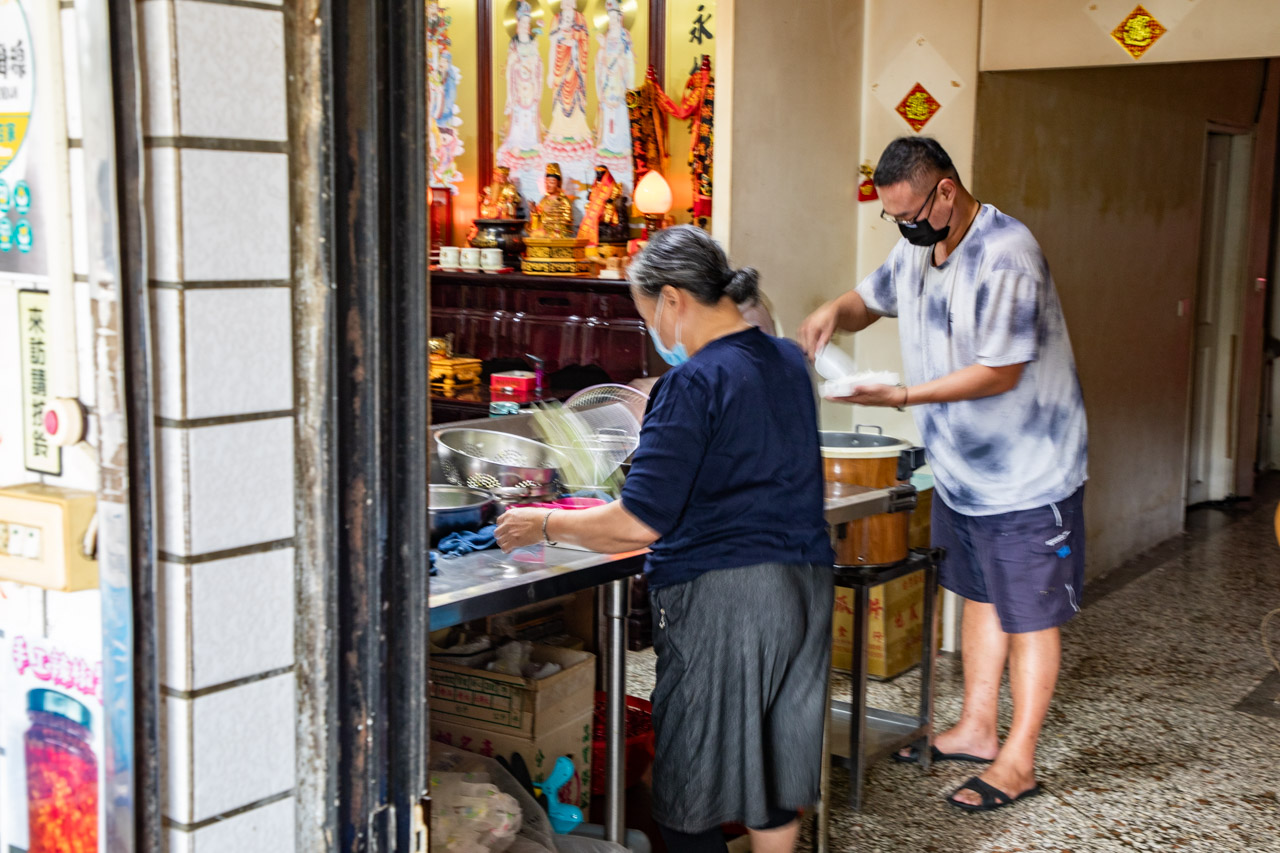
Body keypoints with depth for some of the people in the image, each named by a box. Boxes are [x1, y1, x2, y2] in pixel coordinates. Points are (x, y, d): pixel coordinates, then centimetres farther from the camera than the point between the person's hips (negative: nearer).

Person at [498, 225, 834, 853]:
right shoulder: (788, 362, 9)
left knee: (690, 789, 5)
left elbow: (640, 524, -19)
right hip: (806, 583, 8)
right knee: (774, 759, 19)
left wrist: (544, 525, -5)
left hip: (722, 594, -8)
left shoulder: (693, 383, -15)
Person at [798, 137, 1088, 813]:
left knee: (1029, 613, 2)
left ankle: (1018, 761, 11)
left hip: (1025, 472, -9)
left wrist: (904, 396, -29)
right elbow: (871, 300, 19)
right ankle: (976, 729, 31)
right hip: (960, 466, 9)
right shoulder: (916, 250, 3)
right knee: (980, 594, 18)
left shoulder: (1006, 256, -25)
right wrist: (837, 312, -5)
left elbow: (1002, 372, -26)